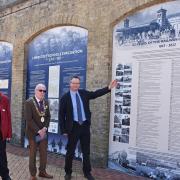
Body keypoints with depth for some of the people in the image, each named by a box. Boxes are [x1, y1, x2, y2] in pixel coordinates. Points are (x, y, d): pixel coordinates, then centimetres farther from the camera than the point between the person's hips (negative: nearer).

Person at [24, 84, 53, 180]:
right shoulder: (29, 102, -12)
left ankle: (42, 171, 26)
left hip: (44, 132, 5)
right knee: (32, 154, 7)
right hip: (33, 133, -5)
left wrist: (45, 128, -8)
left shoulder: (46, 102, 6)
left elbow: (48, 116, 7)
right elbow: (28, 119, -17)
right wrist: (38, 131, -18)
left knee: (44, 153, 10)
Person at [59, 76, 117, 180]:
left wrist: (109, 88, -7)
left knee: (86, 151, 13)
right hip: (73, 127, -3)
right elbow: (61, 115, -5)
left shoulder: (84, 93, 5)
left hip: (85, 125, 4)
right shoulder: (65, 98, -6)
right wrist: (63, 130, -8)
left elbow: (96, 94, 4)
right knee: (70, 151, 8)